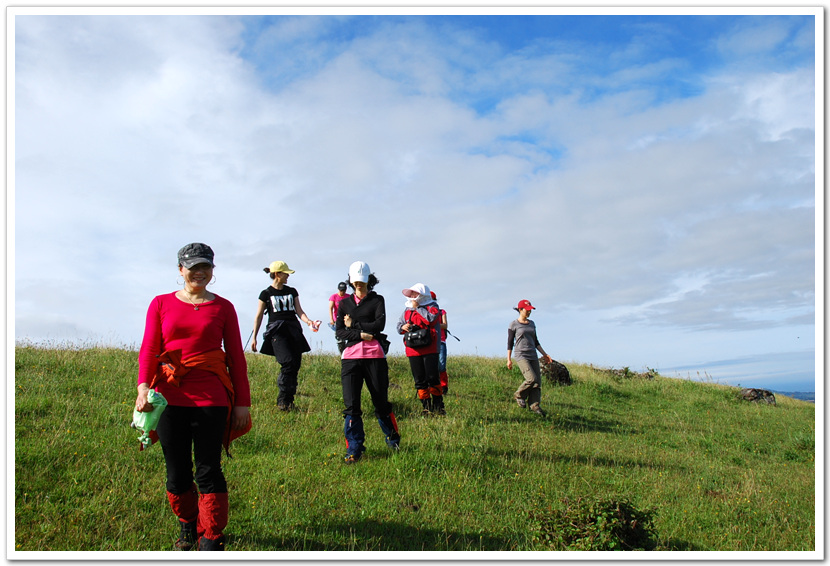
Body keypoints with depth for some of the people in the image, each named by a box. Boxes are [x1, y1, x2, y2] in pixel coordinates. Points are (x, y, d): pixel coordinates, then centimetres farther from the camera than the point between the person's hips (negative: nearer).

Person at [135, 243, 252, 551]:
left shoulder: (223, 307, 7)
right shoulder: (161, 304, 9)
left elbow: (236, 357, 7)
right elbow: (148, 349, 3)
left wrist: (242, 402, 3)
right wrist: (143, 387, -14)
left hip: (211, 398, -1)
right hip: (170, 398, 2)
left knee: (208, 471, -2)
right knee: (177, 471, 10)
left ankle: (211, 541, 8)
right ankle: (187, 526, 34)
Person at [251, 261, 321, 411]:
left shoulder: (292, 291, 17)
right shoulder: (266, 294, 5)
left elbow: (299, 310, 12)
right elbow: (259, 316, 8)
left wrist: (308, 321, -8)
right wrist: (254, 337, 6)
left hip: (293, 329, 5)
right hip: (276, 331, -5)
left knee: (296, 365, -3)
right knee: (288, 362, -21)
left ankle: (289, 401, 6)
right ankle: (283, 400, -12)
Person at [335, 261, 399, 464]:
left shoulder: (377, 300, 9)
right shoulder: (344, 303, 15)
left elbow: (379, 324, -8)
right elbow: (340, 332, 4)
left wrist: (353, 324, -4)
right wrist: (361, 335, -10)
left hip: (375, 356, -2)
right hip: (350, 356, 2)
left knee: (380, 401, 6)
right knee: (351, 404, -5)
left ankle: (393, 439, 28)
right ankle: (354, 450, 2)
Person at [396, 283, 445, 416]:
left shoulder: (432, 306, 3)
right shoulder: (408, 310, 18)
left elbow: (430, 318, -17)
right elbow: (399, 324, 21)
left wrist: (417, 308, -9)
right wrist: (402, 327, -3)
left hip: (429, 349, -5)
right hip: (413, 350, 5)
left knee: (432, 377, -7)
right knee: (419, 380, 4)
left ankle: (438, 406, 5)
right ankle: (426, 406, 10)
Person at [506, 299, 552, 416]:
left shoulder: (532, 324, 16)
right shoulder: (513, 325, -1)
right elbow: (510, 343, 1)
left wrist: (544, 354, 16)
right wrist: (509, 359, -4)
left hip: (533, 356, 6)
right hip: (521, 355, -6)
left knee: (538, 382, -4)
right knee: (532, 379, -20)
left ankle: (534, 405, 1)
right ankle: (519, 395, 3)